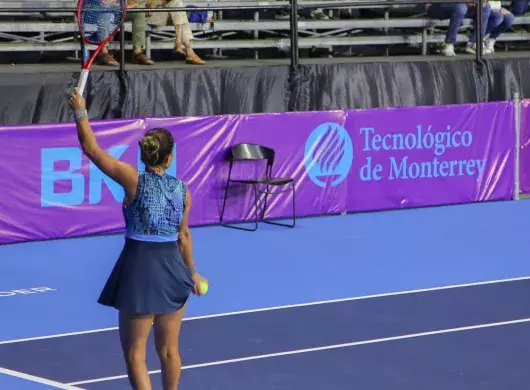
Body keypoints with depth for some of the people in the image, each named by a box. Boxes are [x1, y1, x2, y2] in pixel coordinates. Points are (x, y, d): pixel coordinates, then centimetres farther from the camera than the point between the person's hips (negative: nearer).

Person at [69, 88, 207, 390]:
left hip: (139, 267, -4)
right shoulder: (182, 190, 1)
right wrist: (191, 271, 25)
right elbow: (184, 236, 11)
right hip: (173, 268, 4)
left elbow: (91, 148, -8)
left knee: (135, 353, 4)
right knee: (169, 350, 17)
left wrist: (81, 112, 4)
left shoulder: (134, 180, -11)